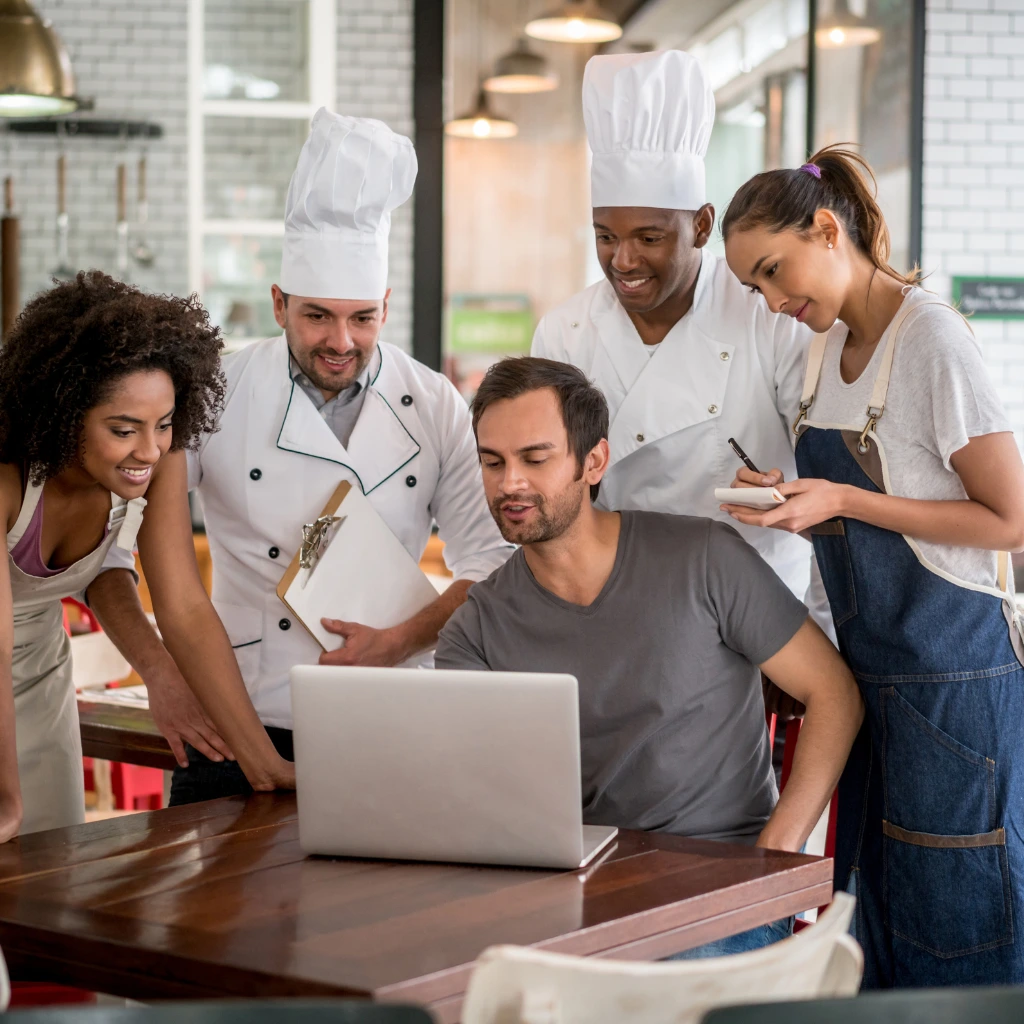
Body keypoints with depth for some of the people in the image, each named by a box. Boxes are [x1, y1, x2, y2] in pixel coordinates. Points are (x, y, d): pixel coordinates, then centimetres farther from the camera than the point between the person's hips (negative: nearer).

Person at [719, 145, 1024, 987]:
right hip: (874, 665, 8)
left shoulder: (933, 339, -15)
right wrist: (791, 500, 0)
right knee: (880, 916, 13)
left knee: (955, 915, 0)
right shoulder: (830, 344, 10)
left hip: (954, 672, -8)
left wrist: (842, 501, -18)